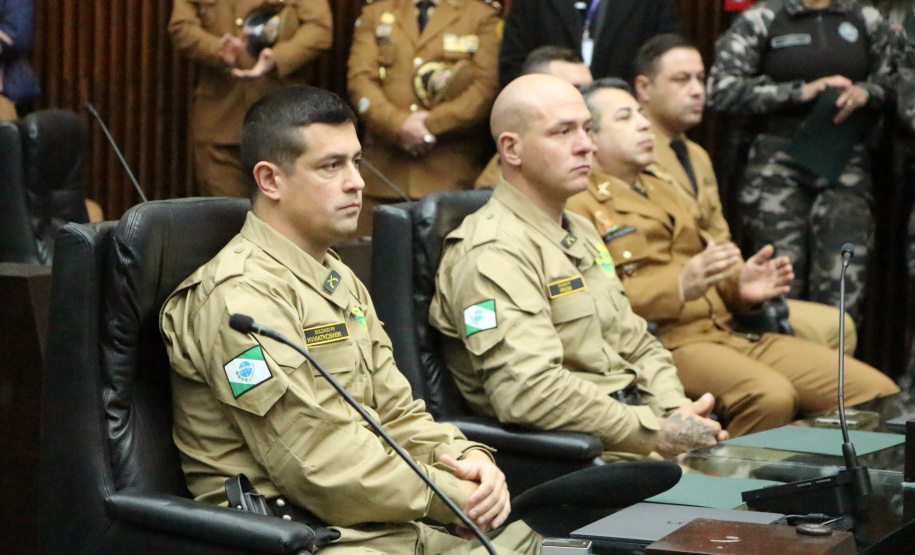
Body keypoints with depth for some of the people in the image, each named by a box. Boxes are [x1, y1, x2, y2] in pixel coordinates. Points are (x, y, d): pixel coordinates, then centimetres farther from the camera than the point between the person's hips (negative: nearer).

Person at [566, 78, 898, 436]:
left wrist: (738, 285, 10)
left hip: (729, 332, 9)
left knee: (876, 392, -8)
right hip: (665, 343, -9)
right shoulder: (578, 205, 0)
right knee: (769, 396, -37)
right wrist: (680, 287, -23)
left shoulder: (663, 191, 31)